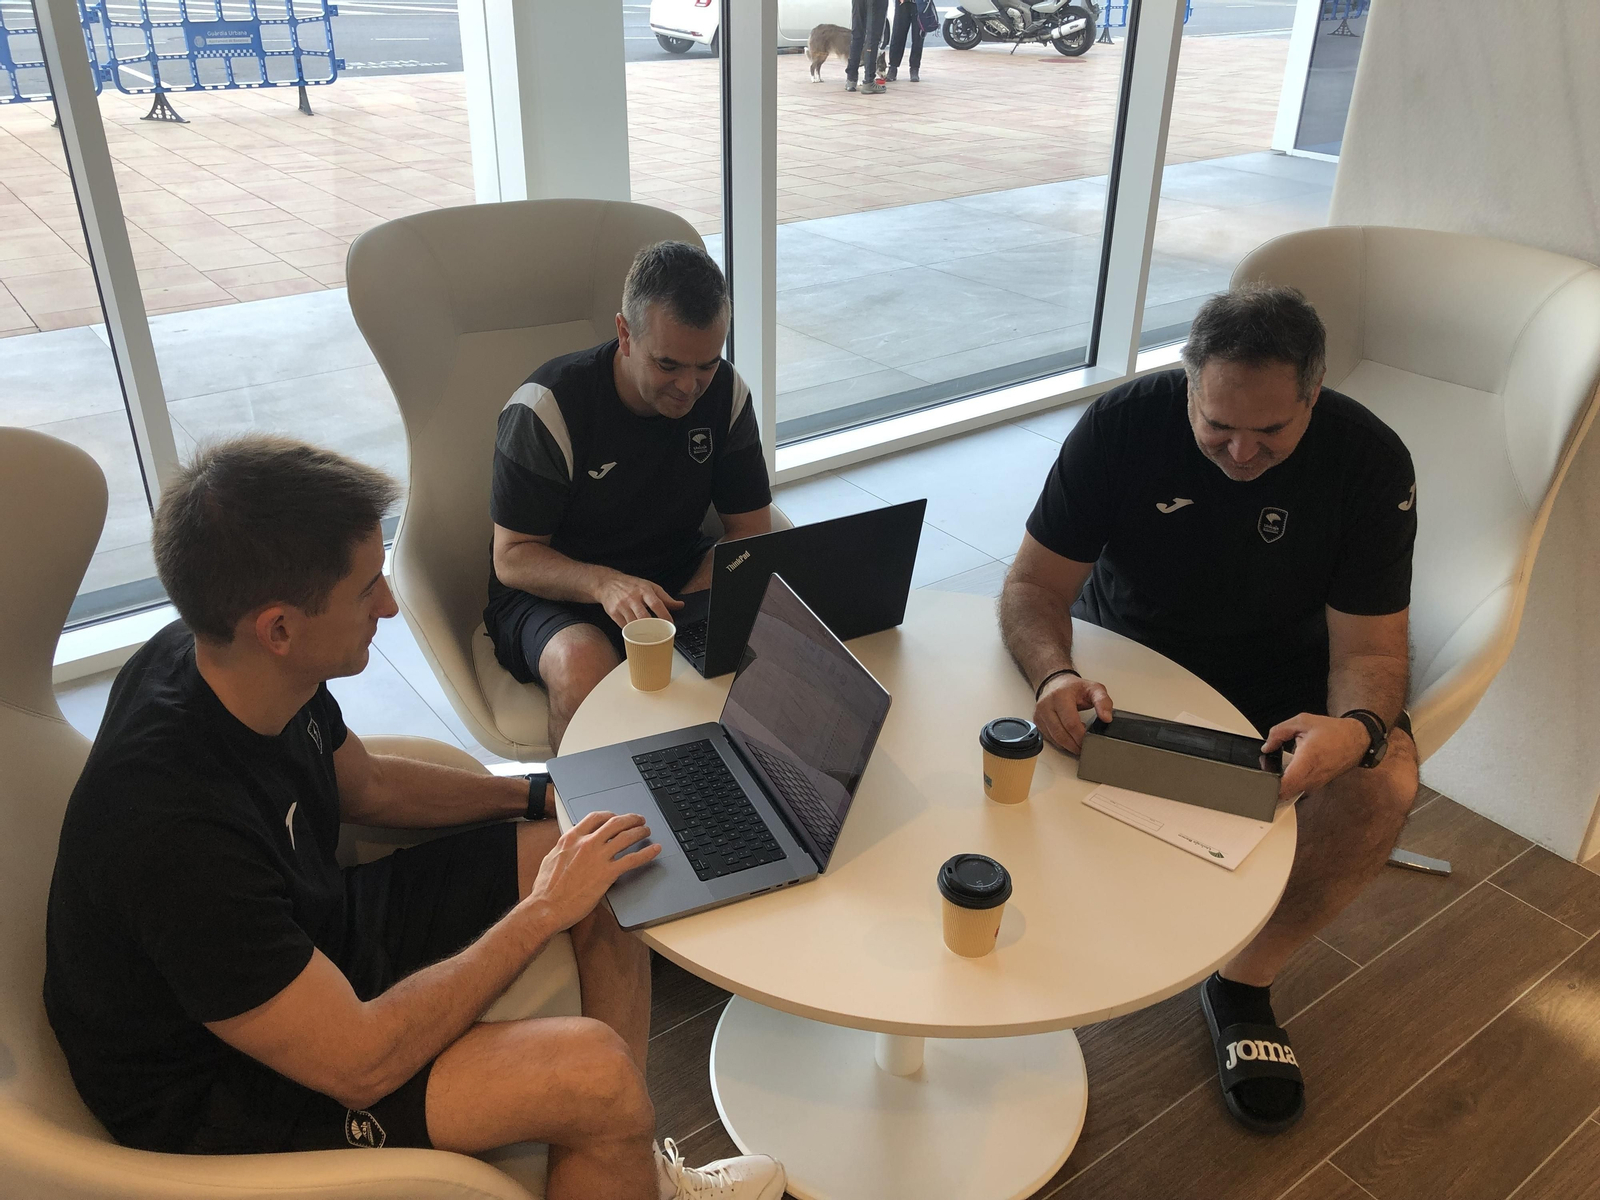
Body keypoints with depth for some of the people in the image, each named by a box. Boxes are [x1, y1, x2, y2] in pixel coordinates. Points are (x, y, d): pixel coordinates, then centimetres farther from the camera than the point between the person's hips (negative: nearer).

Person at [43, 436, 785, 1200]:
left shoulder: (233, 663, -11)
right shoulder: (173, 829, -37)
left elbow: (365, 785, 10)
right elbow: (359, 1063, -30)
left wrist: (541, 794, 6)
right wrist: (543, 910, -22)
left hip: (314, 935, 9)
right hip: (224, 1085, -8)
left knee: (608, 875, 4)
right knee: (596, 1072, -24)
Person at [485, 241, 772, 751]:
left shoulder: (723, 391, -5)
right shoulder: (545, 407, -18)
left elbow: (749, 529, -2)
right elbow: (512, 558, -14)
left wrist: (690, 607, -22)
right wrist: (604, 584, -35)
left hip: (679, 579, 4)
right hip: (554, 590, -3)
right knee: (583, 668, -37)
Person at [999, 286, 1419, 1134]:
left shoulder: (1370, 462, -16)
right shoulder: (1122, 424, -17)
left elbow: (1369, 648, -14)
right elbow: (1036, 585, -16)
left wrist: (1358, 728, -39)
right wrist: (1054, 676, -39)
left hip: (1276, 675, 1)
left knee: (1384, 781, -27)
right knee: (1029, 736, -29)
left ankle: (1246, 980, -4)